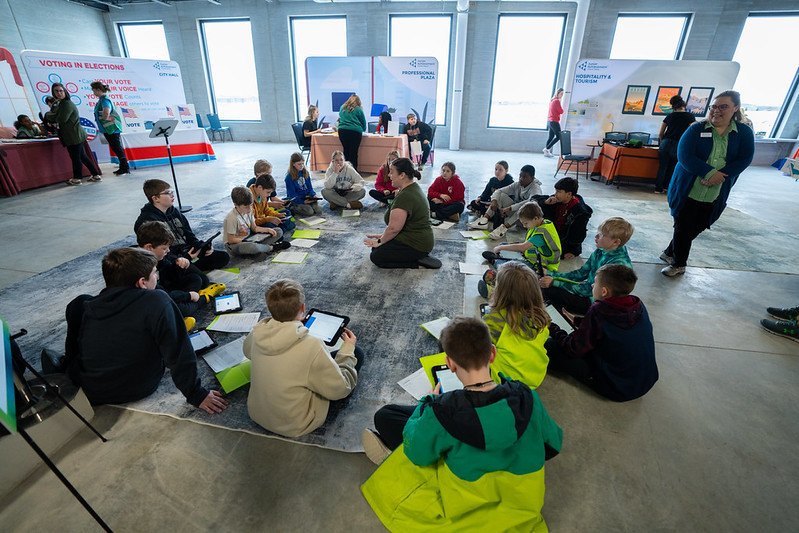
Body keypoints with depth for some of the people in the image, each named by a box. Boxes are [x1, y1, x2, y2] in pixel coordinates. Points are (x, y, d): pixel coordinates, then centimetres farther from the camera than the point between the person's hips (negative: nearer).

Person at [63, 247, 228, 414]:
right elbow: (179, 354, -25)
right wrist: (196, 395, -16)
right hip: (140, 390, -2)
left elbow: (71, 354, 4)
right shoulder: (157, 302, -25)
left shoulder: (82, 305, -10)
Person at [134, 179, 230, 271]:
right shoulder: (146, 221, -12)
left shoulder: (174, 211, 14)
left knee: (223, 256, -2)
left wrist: (203, 247, -2)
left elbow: (189, 235, 17)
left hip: (188, 252, 9)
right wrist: (185, 258, -23)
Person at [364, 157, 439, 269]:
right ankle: (419, 257, 9)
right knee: (376, 247, 13)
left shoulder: (405, 196, -25)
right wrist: (382, 236, 13)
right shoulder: (413, 187, 8)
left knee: (376, 257, -9)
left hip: (417, 246, -10)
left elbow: (393, 228, -22)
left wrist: (380, 242, -5)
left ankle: (418, 264, -8)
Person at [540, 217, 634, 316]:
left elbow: (589, 289, -25)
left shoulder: (619, 264, -25)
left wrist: (554, 282, -27)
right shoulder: (600, 252, 1)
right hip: (590, 293, 8)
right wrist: (549, 274, -3)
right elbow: (581, 273, 7)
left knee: (550, 290, -22)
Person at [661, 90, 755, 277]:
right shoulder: (696, 129, -3)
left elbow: (744, 159, -4)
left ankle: (670, 253, 29)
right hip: (687, 191, -2)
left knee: (695, 228, 9)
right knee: (683, 228, 2)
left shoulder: (744, 133, 3)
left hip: (715, 196, 2)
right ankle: (679, 264, 18)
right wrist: (710, 172, -23)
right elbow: (684, 156, -14)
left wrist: (719, 176, -20)